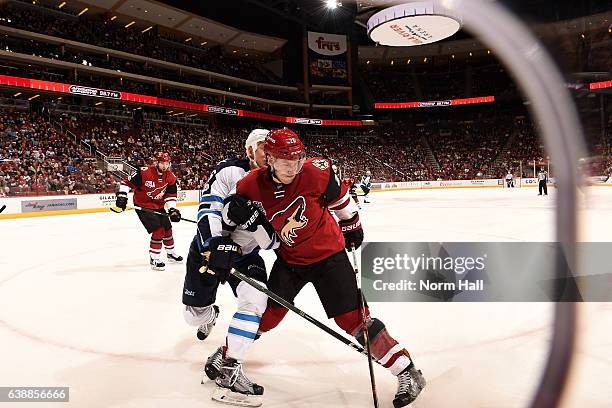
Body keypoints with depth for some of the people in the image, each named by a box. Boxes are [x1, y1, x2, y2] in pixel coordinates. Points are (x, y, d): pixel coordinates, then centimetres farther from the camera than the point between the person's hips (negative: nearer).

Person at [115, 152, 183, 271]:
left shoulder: (171, 177, -6)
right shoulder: (144, 172, -23)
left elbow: (171, 194, 0)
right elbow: (127, 182, -16)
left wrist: (172, 209, -11)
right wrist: (122, 195, -21)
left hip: (158, 206, 7)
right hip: (142, 206, -7)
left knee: (167, 228, 14)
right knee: (158, 230, -17)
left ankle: (171, 253, 36)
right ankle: (154, 259, -6)